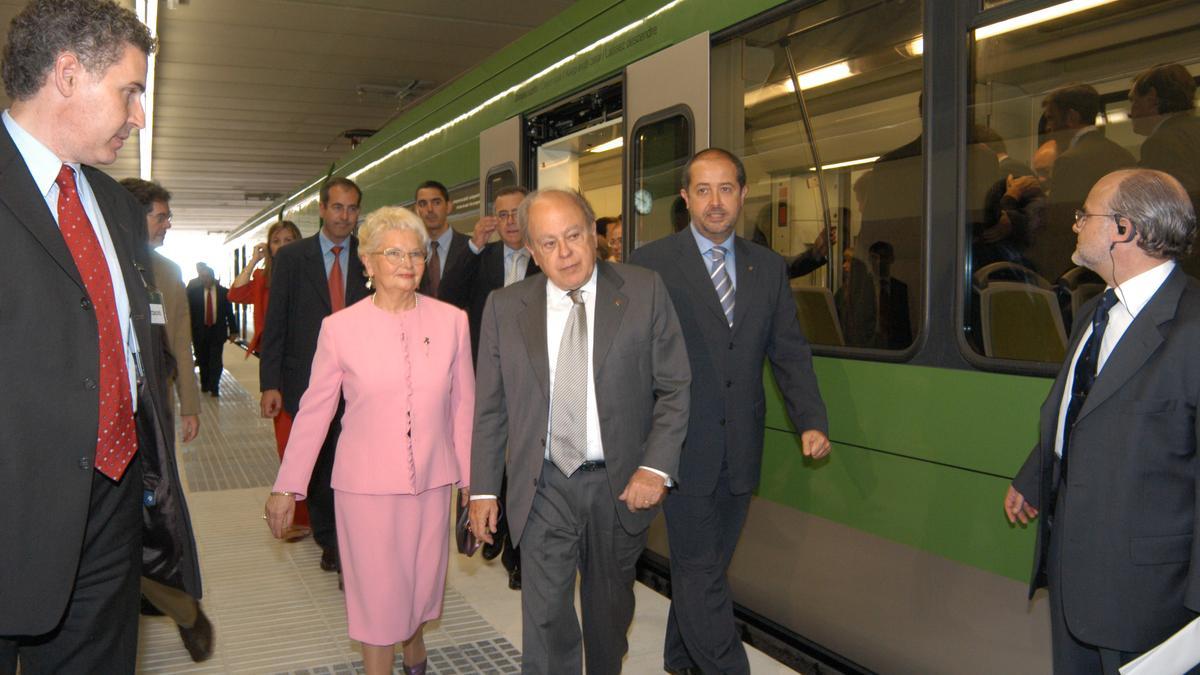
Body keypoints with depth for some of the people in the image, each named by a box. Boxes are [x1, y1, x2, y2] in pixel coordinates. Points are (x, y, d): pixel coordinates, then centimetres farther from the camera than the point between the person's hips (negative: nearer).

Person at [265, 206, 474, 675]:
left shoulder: (451, 321, -1)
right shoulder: (340, 328, -5)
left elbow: (464, 404, 4)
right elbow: (314, 411, 0)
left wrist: (471, 476, 7)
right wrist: (287, 488, 1)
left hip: (431, 480, 2)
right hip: (366, 483, -2)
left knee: (424, 580, 15)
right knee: (375, 591, 8)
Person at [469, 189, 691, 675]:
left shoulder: (643, 291, -5)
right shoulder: (504, 307, -1)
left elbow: (675, 387, -3)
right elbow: (489, 407, 4)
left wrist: (656, 467, -13)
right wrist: (483, 488, 2)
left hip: (620, 485, 1)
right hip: (543, 488, 0)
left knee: (610, 606, 19)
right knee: (545, 617, -4)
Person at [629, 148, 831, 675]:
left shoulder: (769, 268, 8)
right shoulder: (650, 263, -5)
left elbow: (789, 352, 7)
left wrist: (811, 421, -6)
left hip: (740, 449, 5)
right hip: (685, 448, -4)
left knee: (705, 567, 17)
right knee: (701, 573, -1)